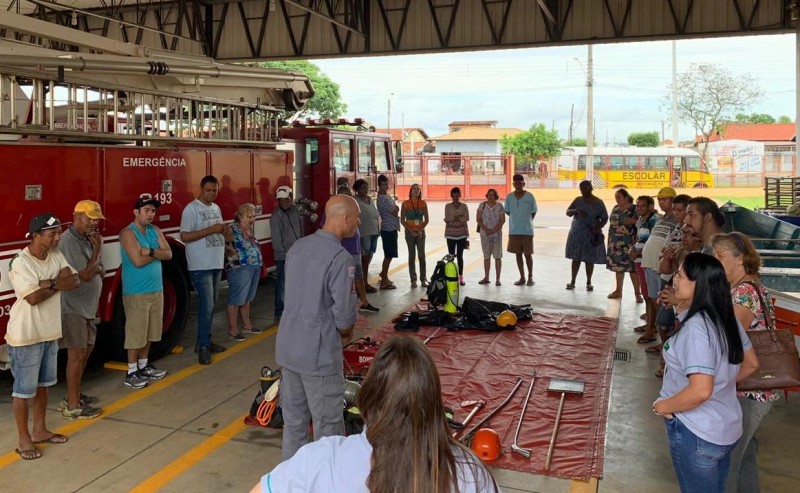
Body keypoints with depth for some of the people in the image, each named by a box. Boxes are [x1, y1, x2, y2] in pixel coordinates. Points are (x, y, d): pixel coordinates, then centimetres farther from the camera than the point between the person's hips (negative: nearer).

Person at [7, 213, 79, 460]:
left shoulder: (56, 256, 3)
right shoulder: (20, 263, -19)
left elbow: (74, 280, -5)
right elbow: (33, 297, -26)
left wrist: (47, 283, -19)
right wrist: (57, 284, -12)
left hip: (49, 332, 8)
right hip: (25, 335, -7)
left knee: (43, 384, 18)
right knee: (24, 389, 3)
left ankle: (39, 430, 31)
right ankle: (24, 440, 14)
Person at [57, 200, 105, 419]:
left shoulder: (87, 239, 10)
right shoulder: (69, 242, -19)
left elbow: (99, 271, 14)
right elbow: (85, 275, -22)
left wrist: (95, 269, -9)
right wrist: (97, 249, -14)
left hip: (88, 306, 10)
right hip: (72, 308, -9)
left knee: (86, 350, 16)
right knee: (77, 353, -7)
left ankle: (74, 395, 28)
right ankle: (72, 406, -1)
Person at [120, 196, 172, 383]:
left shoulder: (155, 230, 10)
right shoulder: (128, 233, -12)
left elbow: (168, 254, 0)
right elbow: (138, 261, -22)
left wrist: (150, 251, -17)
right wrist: (157, 253, -7)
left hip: (156, 290, 7)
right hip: (136, 292, -7)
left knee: (149, 332, 15)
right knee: (135, 333, -2)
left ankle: (143, 366, 28)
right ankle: (131, 372, 8)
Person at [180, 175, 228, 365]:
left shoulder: (216, 208, 13)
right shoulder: (191, 209, -11)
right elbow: (185, 236, -16)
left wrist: (223, 230, -3)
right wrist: (211, 229, -21)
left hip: (217, 264, 8)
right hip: (201, 266, -8)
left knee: (211, 305, 13)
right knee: (206, 306, -10)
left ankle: (205, 341, 23)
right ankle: (203, 347, -3)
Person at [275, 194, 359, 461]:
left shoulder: (297, 246, 5)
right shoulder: (340, 257, -19)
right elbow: (344, 314, -19)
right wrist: (346, 332, 4)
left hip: (287, 347, 8)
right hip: (319, 353, -8)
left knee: (293, 421, 18)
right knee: (327, 425, 6)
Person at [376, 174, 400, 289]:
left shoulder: (386, 196, 13)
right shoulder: (383, 199, -19)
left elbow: (396, 209, 13)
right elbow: (395, 212, -15)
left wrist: (394, 208, -7)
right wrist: (395, 208, 4)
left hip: (391, 229, 10)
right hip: (388, 229, -10)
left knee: (388, 254, 18)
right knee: (389, 255, -6)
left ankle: (384, 276, 28)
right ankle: (384, 282, -2)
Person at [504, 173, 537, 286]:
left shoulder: (530, 196, -6)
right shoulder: (509, 197, 1)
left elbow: (534, 211, 3)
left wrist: (527, 221, 2)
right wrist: (517, 218, 8)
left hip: (527, 230, -3)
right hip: (514, 230, 3)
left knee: (528, 254, 3)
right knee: (518, 254, 9)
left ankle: (530, 277, 17)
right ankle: (522, 277, 18)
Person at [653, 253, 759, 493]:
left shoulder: (696, 328, -27)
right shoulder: (727, 318, -1)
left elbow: (700, 391, -32)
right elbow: (751, 364, 13)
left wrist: (662, 406, -18)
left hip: (697, 433, -8)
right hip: (726, 428, 8)